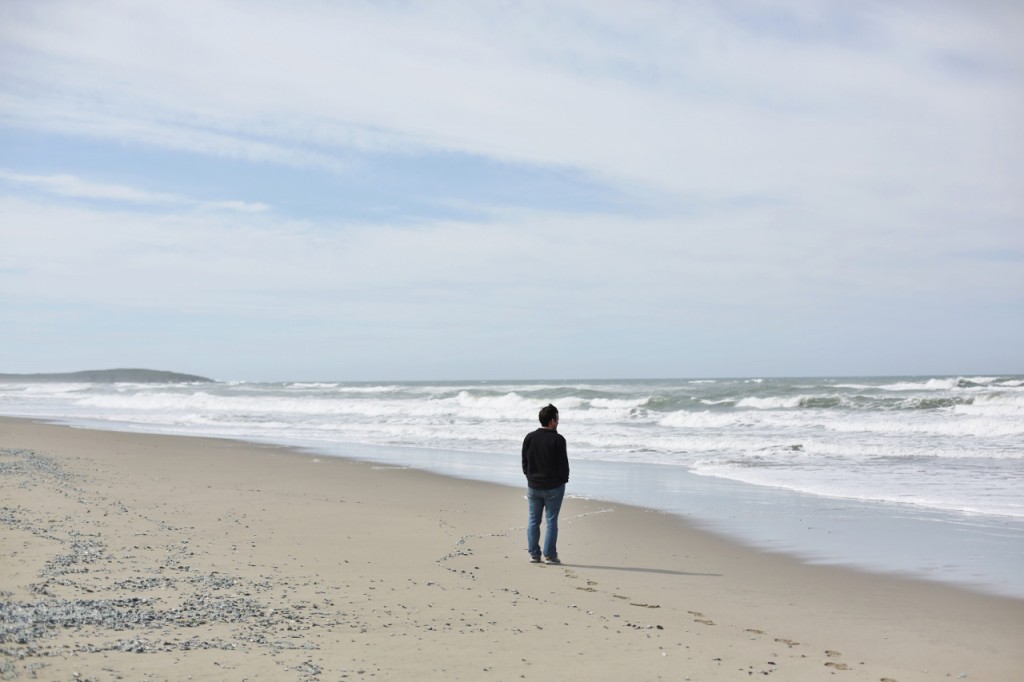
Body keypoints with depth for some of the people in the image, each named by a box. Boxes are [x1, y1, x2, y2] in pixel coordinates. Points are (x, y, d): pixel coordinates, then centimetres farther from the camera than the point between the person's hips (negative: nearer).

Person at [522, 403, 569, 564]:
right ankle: (550, 555, 3)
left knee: (533, 521, 11)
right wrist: (564, 479, 4)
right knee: (551, 521, 2)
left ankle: (534, 554, 12)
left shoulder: (529, 438, 0)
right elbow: (564, 463, -11)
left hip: (534, 486, 4)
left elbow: (524, 462, 5)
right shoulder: (558, 440, -14)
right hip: (554, 486, -4)